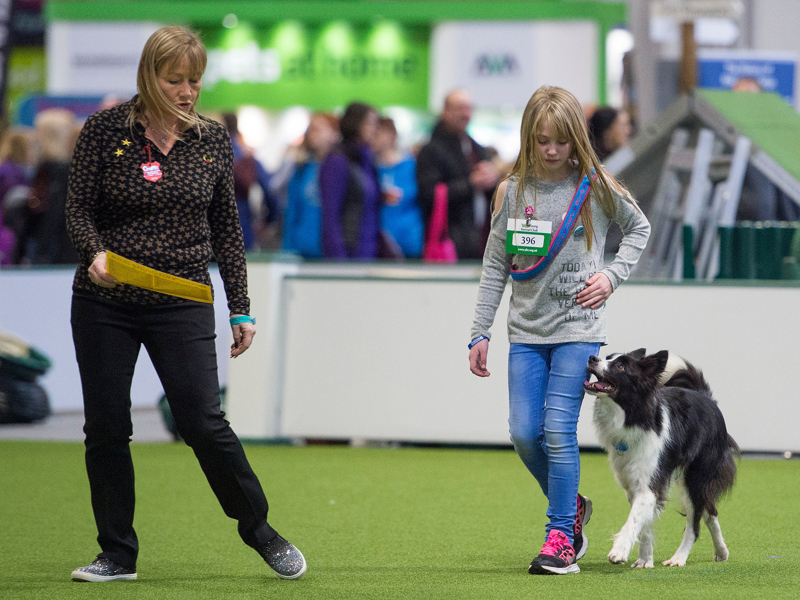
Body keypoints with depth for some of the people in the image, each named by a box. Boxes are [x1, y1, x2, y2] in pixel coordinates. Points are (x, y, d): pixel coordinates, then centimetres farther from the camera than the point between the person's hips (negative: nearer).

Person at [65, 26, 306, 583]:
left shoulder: (214, 140, 5)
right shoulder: (104, 130, -1)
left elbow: (226, 230, 11)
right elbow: (79, 207, 0)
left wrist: (241, 308, 8)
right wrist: (94, 253, -22)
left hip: (183, 305, 0)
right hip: (104, 303, 0)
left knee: (204, 422, -8)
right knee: (106, 427, 1)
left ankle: (259, 529, 11)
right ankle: (118, 554, 12)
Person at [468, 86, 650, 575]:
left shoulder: (596, 187, -2)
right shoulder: (513, 192, 3)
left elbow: (639, 228, 15)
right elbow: (496, 267, 7)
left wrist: (613, 274, -1)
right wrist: (481, 333, 5)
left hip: (579, 327, -3)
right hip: (527, 331, 3)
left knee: (558, 429, -13)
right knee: (524, 433, -4)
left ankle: (561, 538, -4)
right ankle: (572, 507, 21)